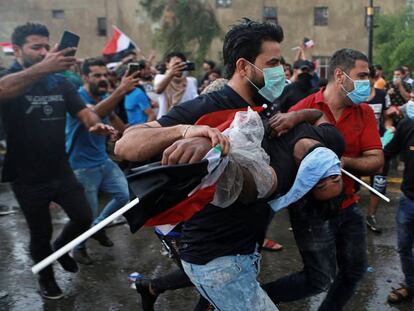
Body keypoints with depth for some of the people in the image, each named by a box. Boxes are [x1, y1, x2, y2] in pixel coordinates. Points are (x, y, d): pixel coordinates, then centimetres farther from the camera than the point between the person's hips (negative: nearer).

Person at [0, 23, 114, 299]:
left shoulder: (60, 82, 2)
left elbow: (84, 111, -6)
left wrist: (96, 124, -32)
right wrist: (43, 67, -56)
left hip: (61, 171, 4)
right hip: (27, 178, -3)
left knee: (84, 218, 8)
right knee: (41, 232, 11)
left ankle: (60, 249, 40)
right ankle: (46, 277, 38)